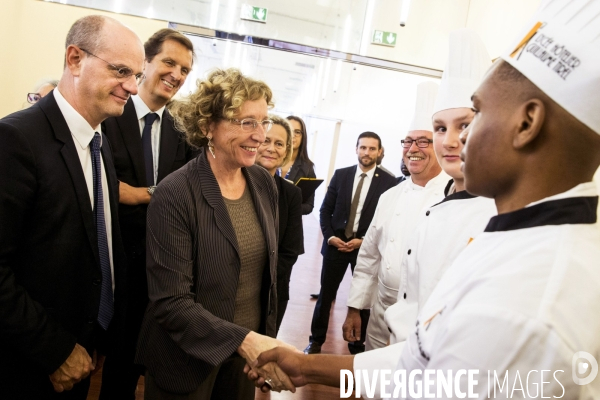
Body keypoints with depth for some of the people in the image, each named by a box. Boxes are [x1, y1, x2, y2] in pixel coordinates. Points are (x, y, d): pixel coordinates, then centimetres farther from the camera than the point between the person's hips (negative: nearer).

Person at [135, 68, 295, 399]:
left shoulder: (265, 184, -4)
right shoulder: (175, 195, -22)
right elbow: (170, 302, -23)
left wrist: (262, 339, 9)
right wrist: (242, 339, -31)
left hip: (247, 349, 5)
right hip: (188, 359, -5)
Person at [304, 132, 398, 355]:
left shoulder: (389, 182, -4)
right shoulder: (340, 175, 3)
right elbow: (325, 209, 5)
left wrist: (364, 241, -12)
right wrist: (329, 236, -9)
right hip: (336, 244, 2)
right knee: (325, 295, 9)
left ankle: (357, 346, 30)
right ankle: (316, 341, 27)